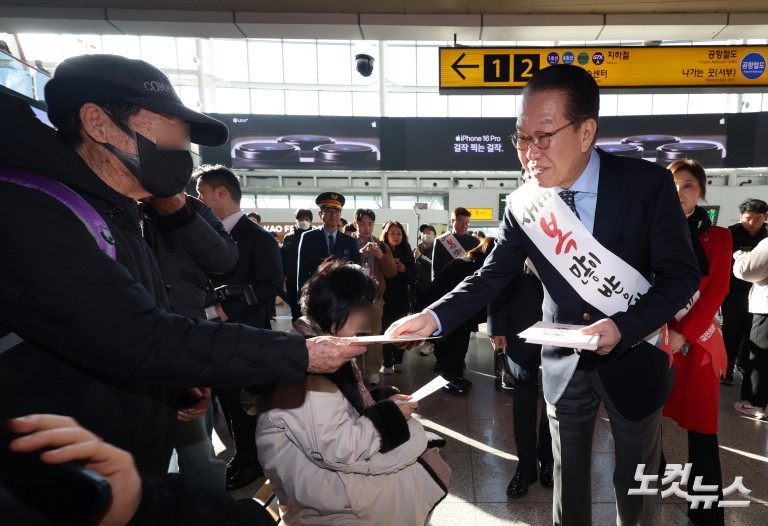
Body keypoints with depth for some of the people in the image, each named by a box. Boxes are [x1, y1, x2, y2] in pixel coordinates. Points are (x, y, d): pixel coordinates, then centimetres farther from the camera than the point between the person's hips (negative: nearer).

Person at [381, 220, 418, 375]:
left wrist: (404, 270, -12)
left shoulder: (407, 253, 7)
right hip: (385, 298, -2)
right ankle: (387, 363, 4)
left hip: (402, 298, 3)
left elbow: (413, 279, 6)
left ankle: (398, 361, 15)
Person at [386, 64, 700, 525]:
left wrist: (623, 326, -28)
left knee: (636, 485, 19)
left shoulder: (647, 183, -17)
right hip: (565, 362, 2)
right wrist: (434, 317, -21)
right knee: (568, 478, 20)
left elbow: (681, 275, -12)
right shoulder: (522, 205, -10)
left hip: (633, 356, -1)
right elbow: (492, 276, -7)